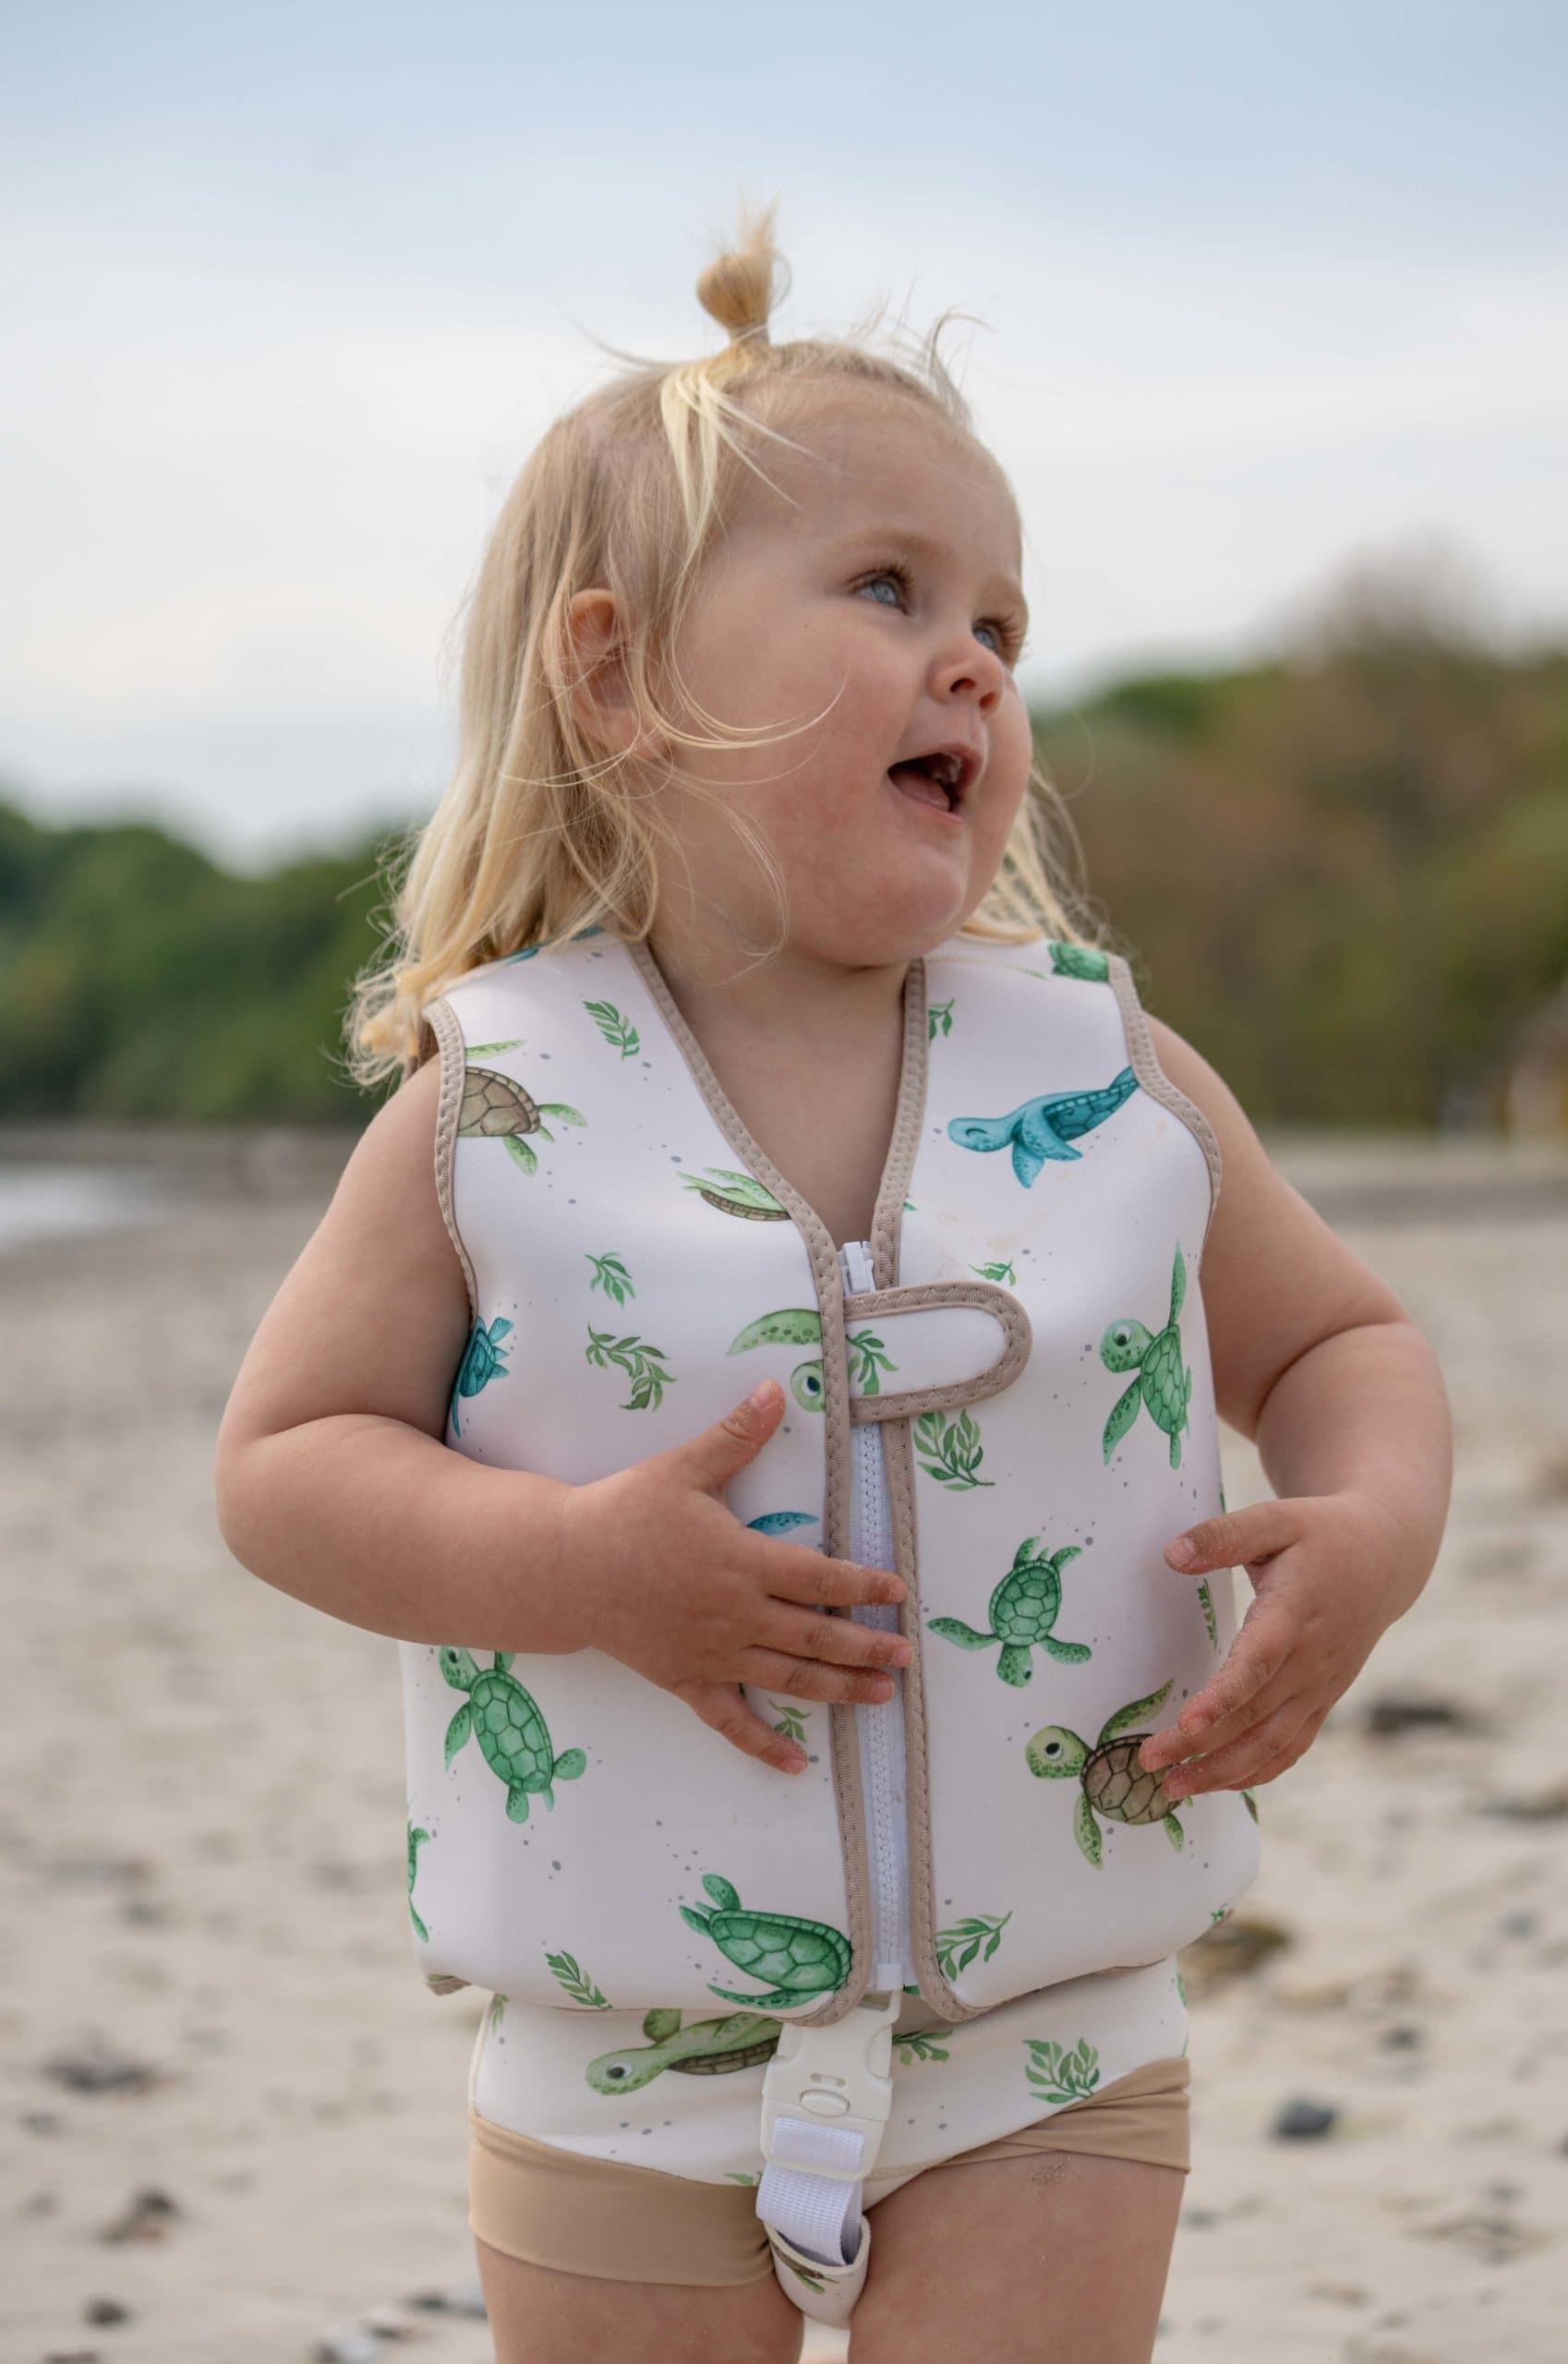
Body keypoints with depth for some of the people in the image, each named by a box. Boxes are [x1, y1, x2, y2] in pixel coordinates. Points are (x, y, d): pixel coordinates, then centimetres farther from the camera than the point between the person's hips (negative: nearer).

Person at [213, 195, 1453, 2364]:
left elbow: (1339, 1339, 8)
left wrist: (1375, 1527, -14)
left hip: (1045, 2046, 1)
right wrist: (573, 1565, -22)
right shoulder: (496, 1109, -8)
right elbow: (282, 1461, -6)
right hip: (621, 2068, 0)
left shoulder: (1114, 1079, -3)